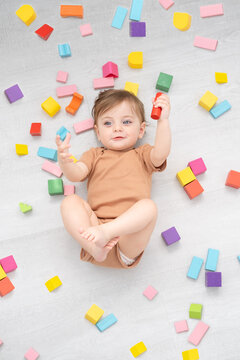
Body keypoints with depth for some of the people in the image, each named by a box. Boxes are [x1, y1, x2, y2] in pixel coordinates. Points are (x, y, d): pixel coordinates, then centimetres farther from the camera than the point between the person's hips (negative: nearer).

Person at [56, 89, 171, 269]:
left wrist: (163, 120, -13)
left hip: (130, 227, -1)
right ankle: (95, 248, -39)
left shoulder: (142, 154, 24)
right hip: (95, 221, 2)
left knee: (149, 206, -29)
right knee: (70, 202, -22)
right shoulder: (94, 155, 26)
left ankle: (106, 233, -46)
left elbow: (161, 154, 0)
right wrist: (65, 162, -18)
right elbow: (76, 174, 6)